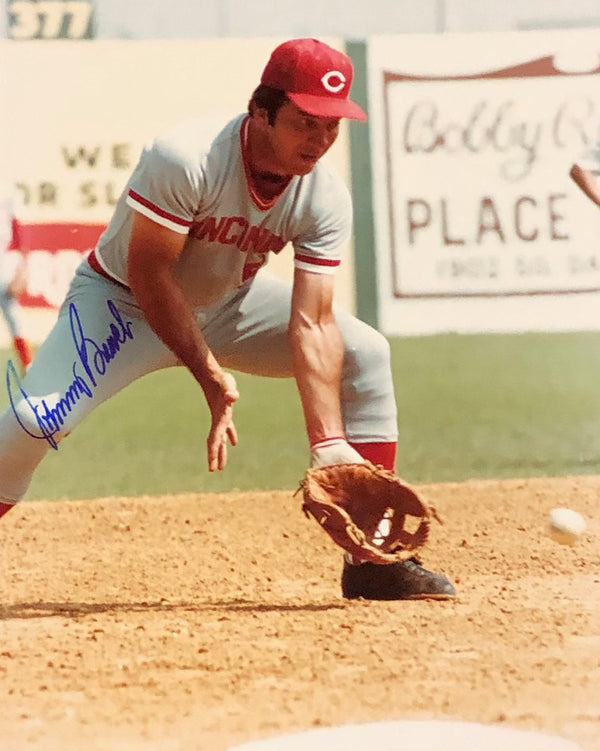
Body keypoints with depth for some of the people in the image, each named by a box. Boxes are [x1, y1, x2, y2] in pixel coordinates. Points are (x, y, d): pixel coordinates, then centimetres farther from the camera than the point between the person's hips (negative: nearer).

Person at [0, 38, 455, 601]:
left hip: (227, 301, 5)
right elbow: (147, 275, -27)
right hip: (121, 301, -5)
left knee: (366, 354, -8)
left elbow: (311, 325, -22)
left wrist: (329, 444, -30)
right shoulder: (186, 159, -34)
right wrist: (210, 376, -29)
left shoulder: (325, 198, -19)